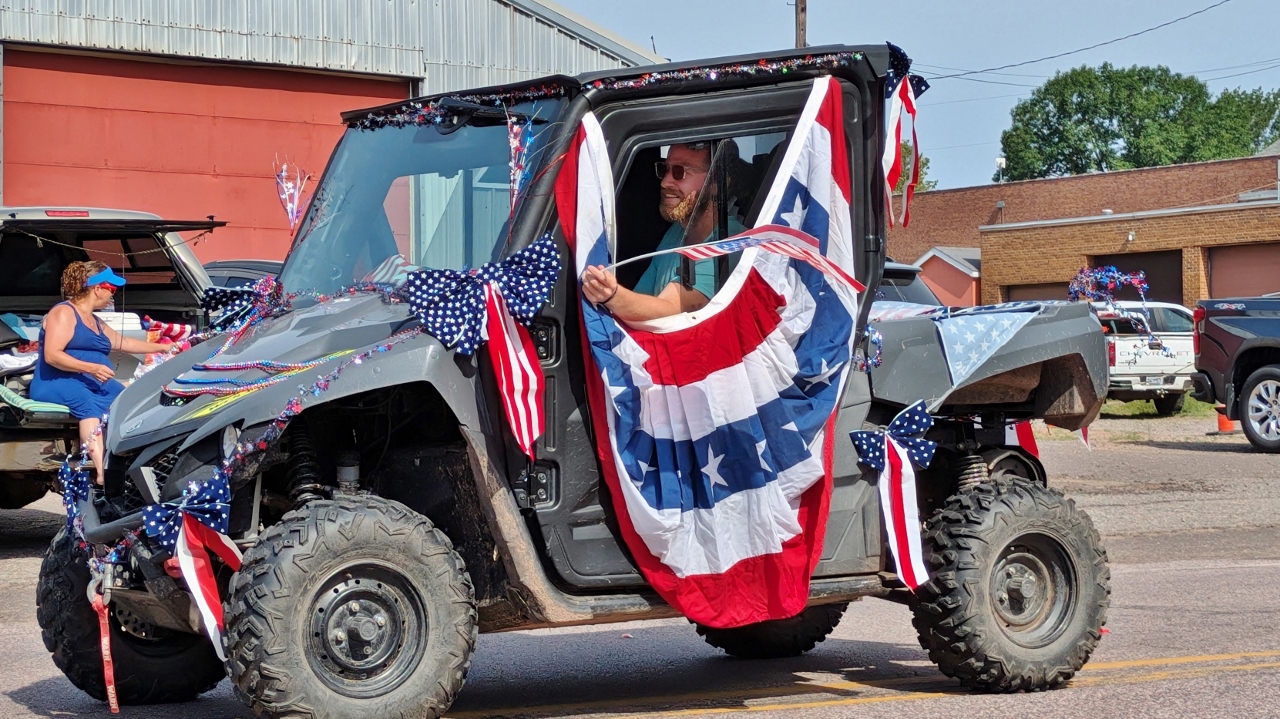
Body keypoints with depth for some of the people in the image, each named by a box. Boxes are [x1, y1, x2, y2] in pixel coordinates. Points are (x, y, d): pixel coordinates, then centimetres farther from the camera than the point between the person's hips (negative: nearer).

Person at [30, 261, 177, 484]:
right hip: (57, 382, -9)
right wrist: (91, 368, -23)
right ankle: (102, 471, -59)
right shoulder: (64, 313, -5)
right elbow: (51, 356, -16)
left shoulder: (95, 322, 24)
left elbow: (124, 342, 38)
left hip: (93, 384, 9)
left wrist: (162, 347, 41)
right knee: (88, 403, -40)